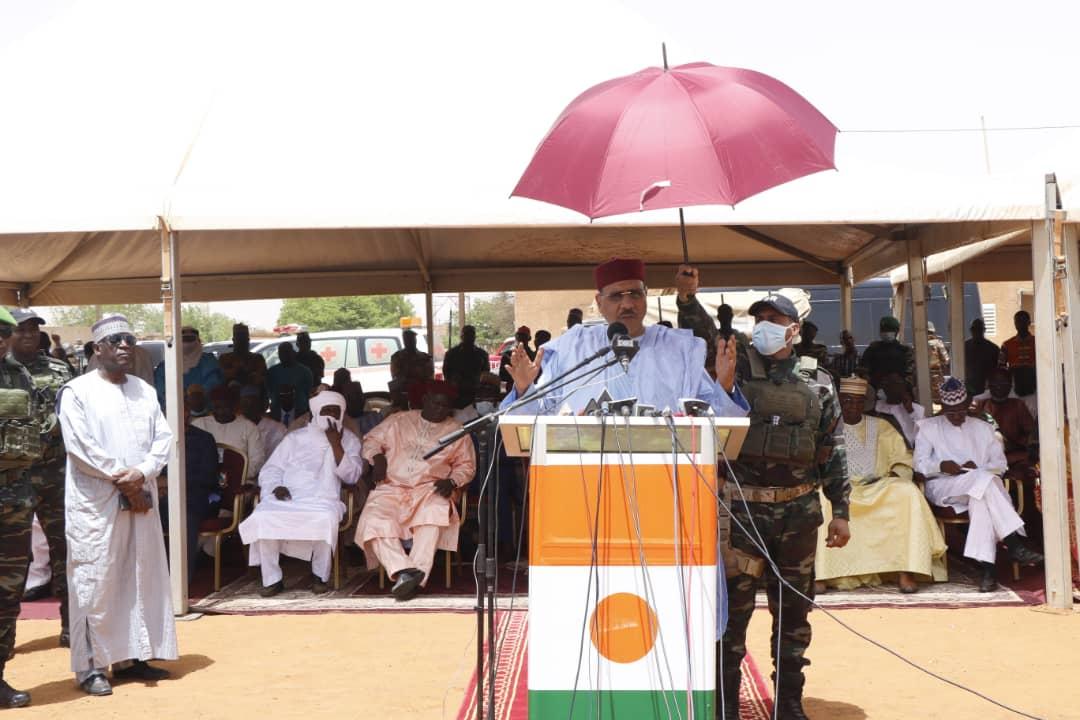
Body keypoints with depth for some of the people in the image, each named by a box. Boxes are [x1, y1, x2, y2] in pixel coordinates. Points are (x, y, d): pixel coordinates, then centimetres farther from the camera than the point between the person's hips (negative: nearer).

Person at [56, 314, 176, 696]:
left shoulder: (145, 391, 13)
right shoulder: (77, 391, -4)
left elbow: (164, 438, 6)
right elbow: (80, 446, -13)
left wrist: (141, 473, -11)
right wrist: (121, 478, -12)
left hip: (141, 500, 6)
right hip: (96, 504, -6)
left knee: (141, 579, 9)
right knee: (95, 584, -3)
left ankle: (129, 657, 19)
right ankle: (89, 666, 5)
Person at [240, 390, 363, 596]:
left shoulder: (349, 440, 16)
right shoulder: (294, 438, 20)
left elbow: (351, 476, 2)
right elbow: (270, 470, 16)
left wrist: (336, 444, -7)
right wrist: (275, 487, -7)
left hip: (323, 501, -2)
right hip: (286, 499, 2)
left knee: (327, 519, -37)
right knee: (262, 517, -29)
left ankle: (319, 576, -14)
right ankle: (272, 579, -14)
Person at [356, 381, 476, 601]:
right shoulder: (398, 421, 16)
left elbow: (466, 465, 16)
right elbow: (372, 440, 20)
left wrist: (452, 481, -4)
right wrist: (377, 457, -1)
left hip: (429, 490, -1)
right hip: (392, 488, 1)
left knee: (435, 512, -38)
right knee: (374, 521, -31)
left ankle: (416, 575, -45)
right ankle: (404, 571, -43)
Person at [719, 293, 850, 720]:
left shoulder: (815, 384, 7)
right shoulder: (736, 369, 5)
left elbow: (831, 451, 8)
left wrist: (839, 510, 6)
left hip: (799, 510, 3)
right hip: (743, 507, -2)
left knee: (793, 608, 12)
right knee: (732, 608, 0)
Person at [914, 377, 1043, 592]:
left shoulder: (983, 427, 22)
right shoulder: (929, 427, 15)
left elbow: (1000, 463, 14)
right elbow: (920, 464, 5)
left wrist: (979, 468, -7)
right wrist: (941, 466, -16)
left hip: (980, 486, 2)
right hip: (942, 487, -2)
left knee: (980, 500, -38)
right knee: (983, 479, -35)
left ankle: (986, 566, -47)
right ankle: (1014, 542, -40)